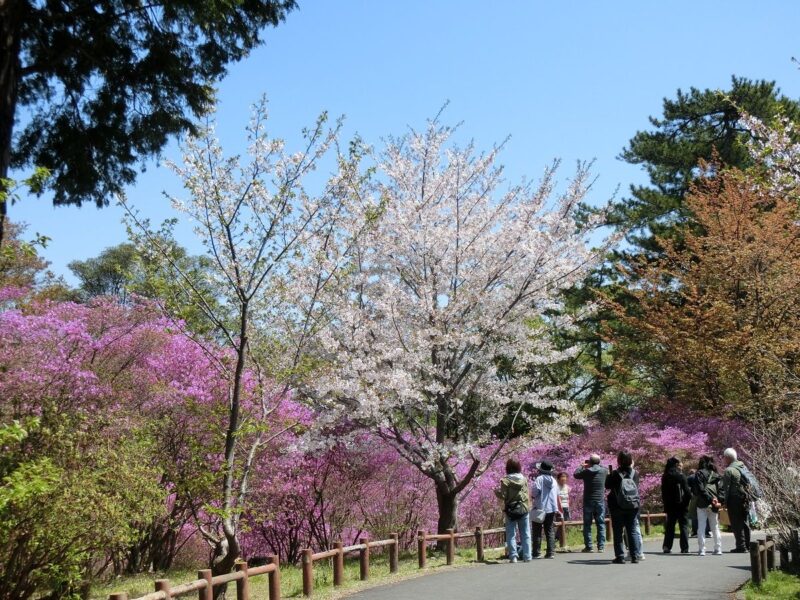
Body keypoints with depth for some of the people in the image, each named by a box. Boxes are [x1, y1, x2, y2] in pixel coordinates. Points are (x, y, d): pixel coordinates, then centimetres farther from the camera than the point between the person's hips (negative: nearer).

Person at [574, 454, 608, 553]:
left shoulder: (586, 471, -9)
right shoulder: (604, 471, -3)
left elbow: (576, 474, 9)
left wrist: (583, 466, 20)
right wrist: (597, 465, 24)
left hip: (588, 502, -1)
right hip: (600, 501, 1)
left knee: (587, 524, 6)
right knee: (601, 524, 7)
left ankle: (588, 546, 4)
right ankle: (601, 546, 3)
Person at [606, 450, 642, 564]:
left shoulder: (615, 474, -12)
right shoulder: (635, 473, -3)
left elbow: (607, 486, -2)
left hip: (618, 507, -3)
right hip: (633, 506, 3)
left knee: (618, 532, 4)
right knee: (632, 531, 9)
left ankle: (620, 556, 0)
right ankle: (635, 556, 5)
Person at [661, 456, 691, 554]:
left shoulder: (665, 476, 6)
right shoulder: (680, 475, -11)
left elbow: (663, 491, 9)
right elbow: (686, 490, -13)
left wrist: (666, 502, 14)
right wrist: (689, 497, 1)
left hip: (669, 505, 5)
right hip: (681, 505, -5)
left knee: (669, 526, 12)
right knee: (684, 526, 3)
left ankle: (667, 547, 8)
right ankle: (684, 548, 0)